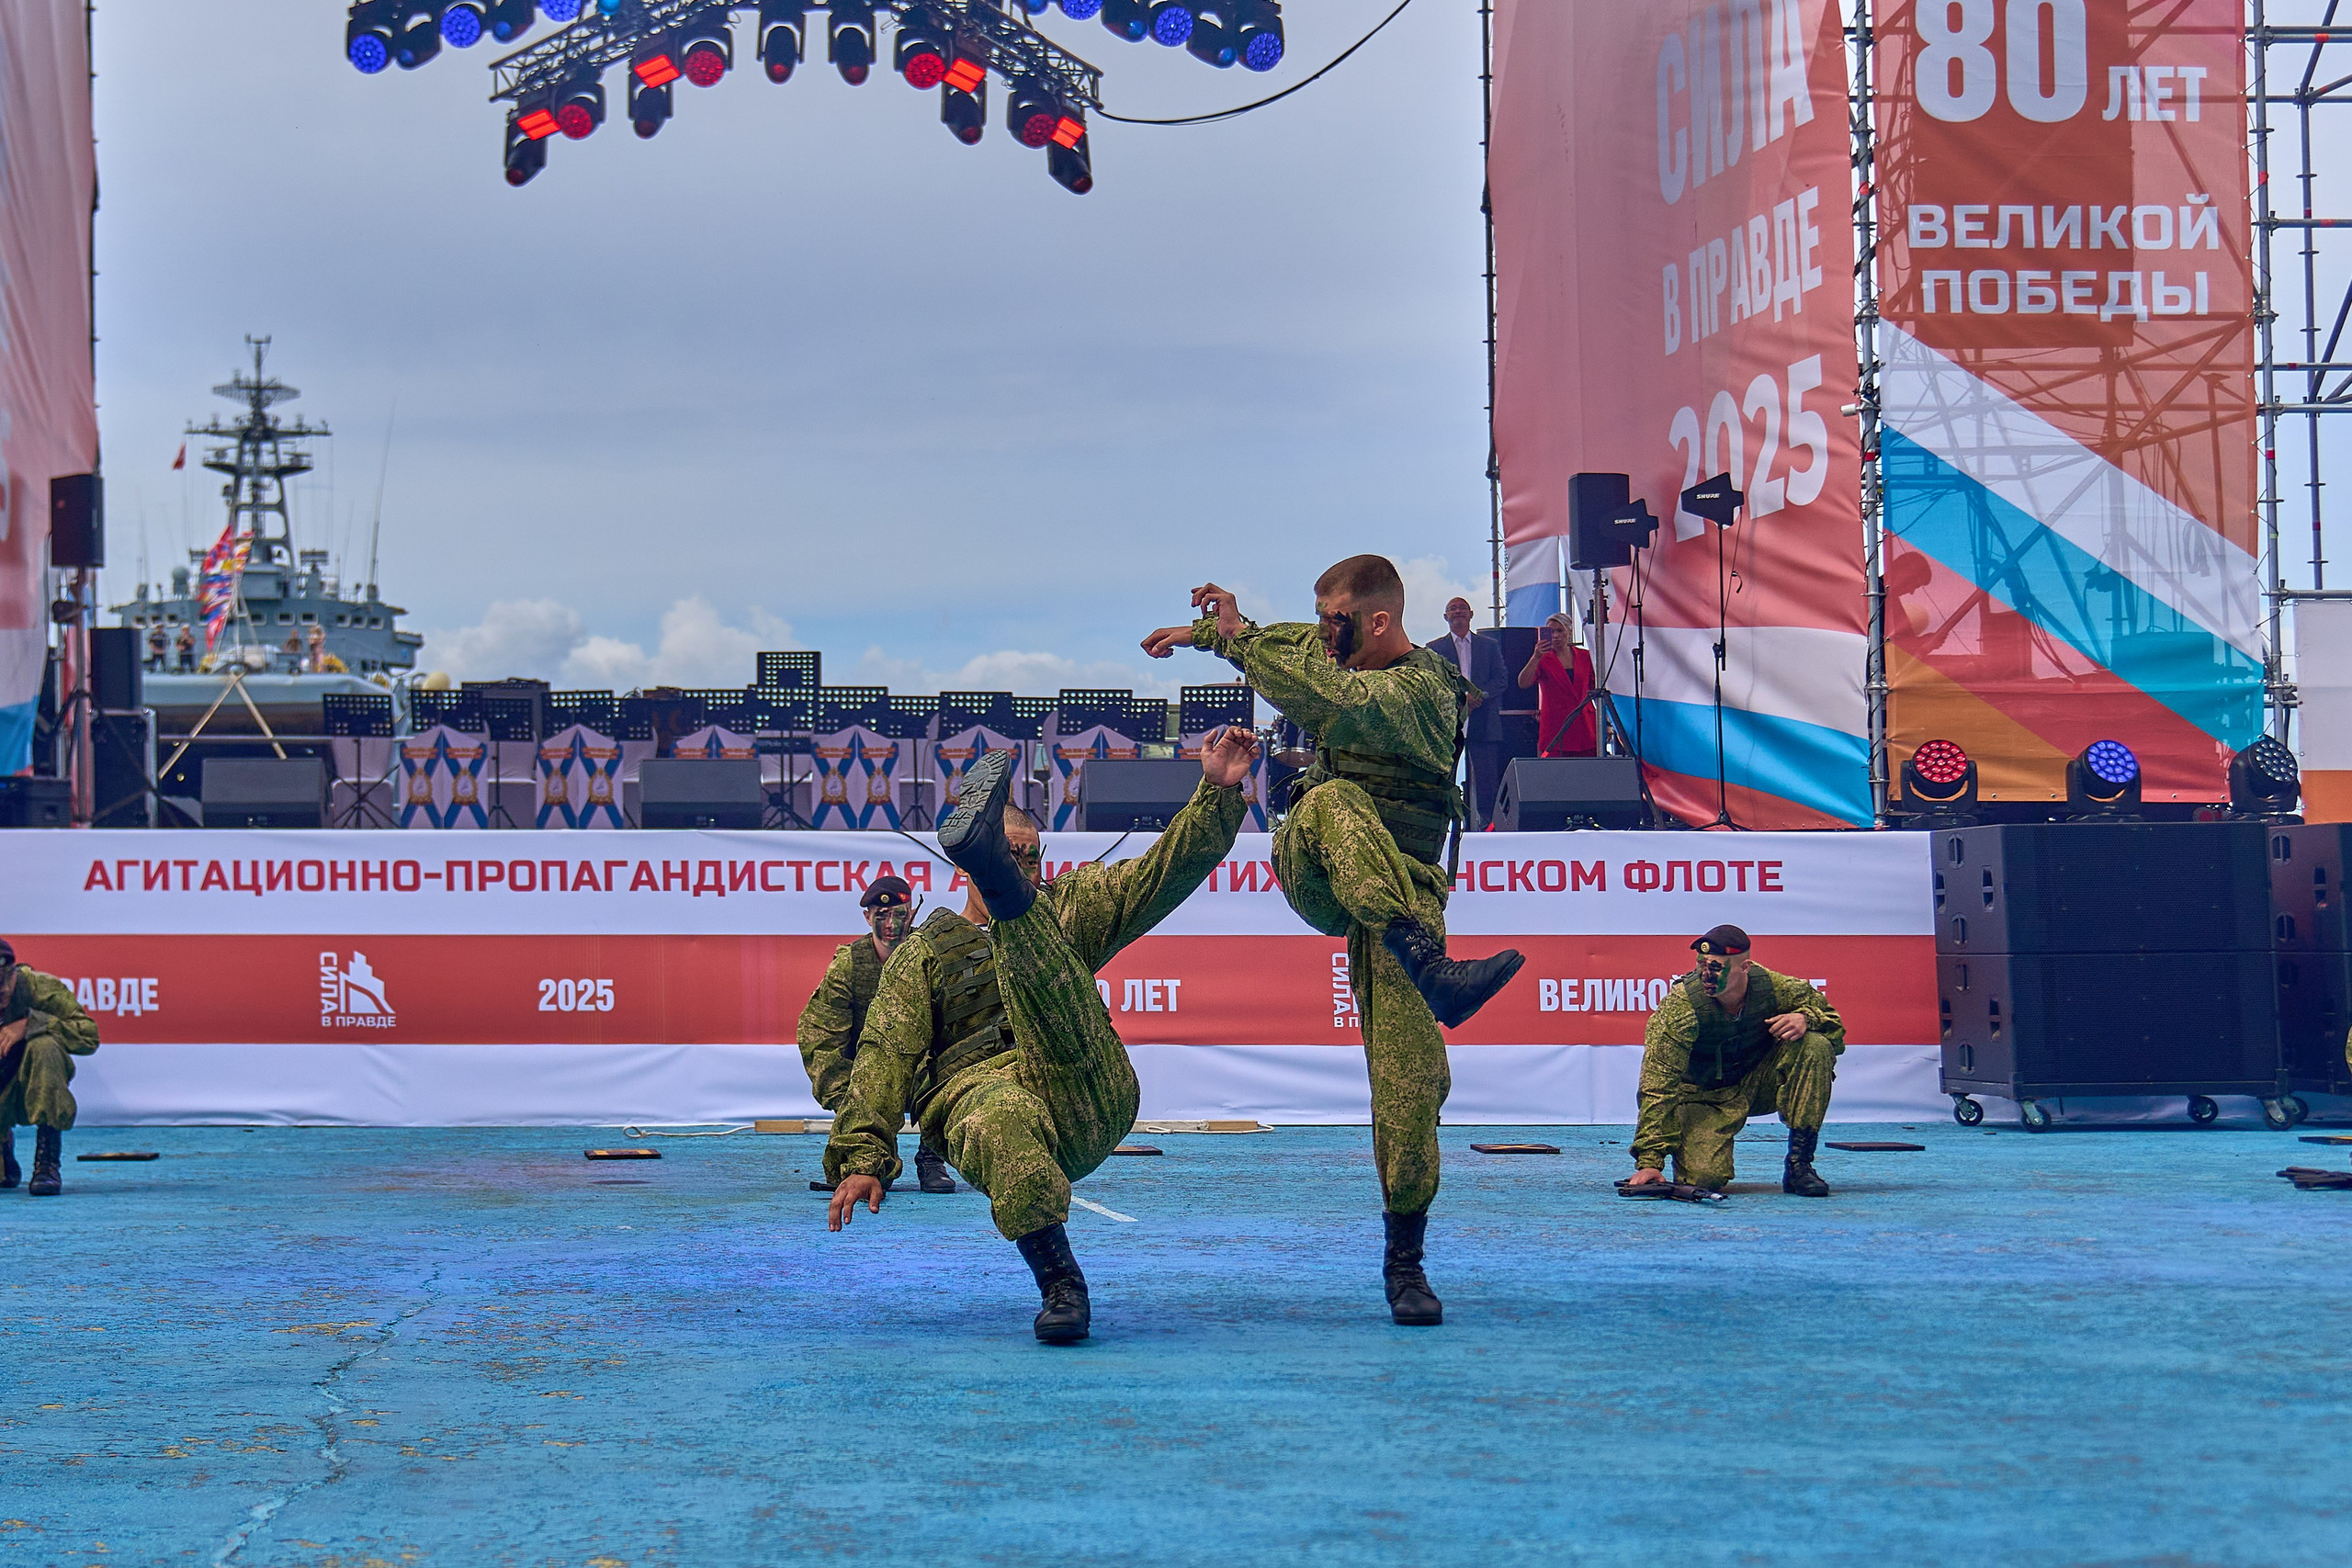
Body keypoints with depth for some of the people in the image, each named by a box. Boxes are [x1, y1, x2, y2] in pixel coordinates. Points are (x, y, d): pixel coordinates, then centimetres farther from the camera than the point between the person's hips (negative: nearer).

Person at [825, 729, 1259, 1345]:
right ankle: (1059, 1282, -42)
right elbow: (885, 1055, 12)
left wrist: (1218, 792, 2)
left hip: (1088, 1104, 2)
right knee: (1001, 1124, -42)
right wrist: (862, 1157, -3)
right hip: (980, 1088, -1)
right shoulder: (925, 951, 23)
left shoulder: (1069, 910, 30)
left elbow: (1166, 872, 18)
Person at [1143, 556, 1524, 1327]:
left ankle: (1405, 1257, 0)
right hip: (1310, 872, 5)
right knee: (1333, 801, -33)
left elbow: (1328, 702, -28)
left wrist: (1238, 635, -21)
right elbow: (1295, 646, 36)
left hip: (1398, 885, -5)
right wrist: (1202, 633, 28)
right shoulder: (1346, 656, 14)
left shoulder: (1418, 688, -11)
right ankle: (1431, 970, -52)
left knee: (1409, 1074, -14)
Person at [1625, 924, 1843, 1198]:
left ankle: (1798, 1164, -15)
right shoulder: (1681, 1005, -26)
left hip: (1760, 1083, 2)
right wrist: (1649, 1162, -33)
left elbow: (1831, 1020, -2)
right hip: (1705, 1097, -2)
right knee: (1702, 1177, -26)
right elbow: (1658, 1086, -27)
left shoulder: (1771, 986, -20)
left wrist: (1805, 1018, -29)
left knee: (1815, 1045, -23)